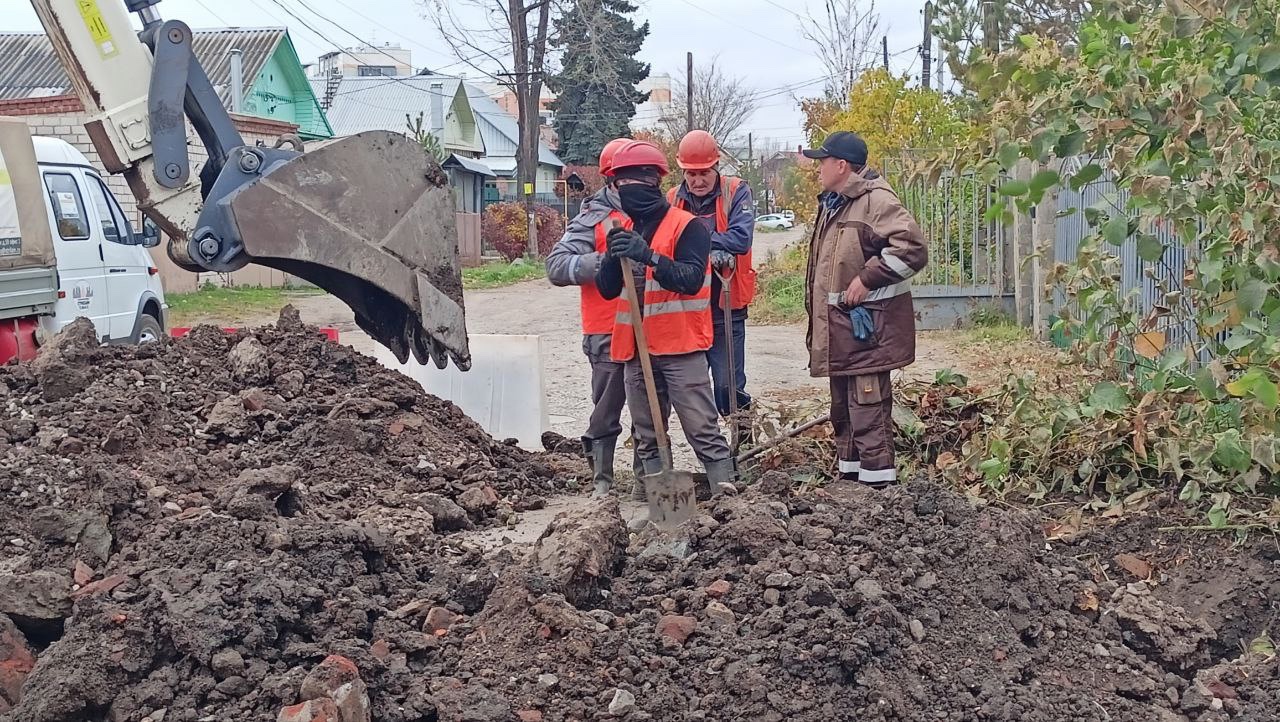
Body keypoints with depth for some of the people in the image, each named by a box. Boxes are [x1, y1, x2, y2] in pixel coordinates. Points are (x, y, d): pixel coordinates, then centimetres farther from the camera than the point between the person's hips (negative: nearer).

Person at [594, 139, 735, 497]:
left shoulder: (687, 226, -6)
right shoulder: (626, 232, 14)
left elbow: (691, 279, -19)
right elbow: (607, 289, 9)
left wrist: (649, 256, -31)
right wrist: (614, 256, -11)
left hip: (680, 347, -6)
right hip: (635, 350, 7)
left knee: (703, 430, -5)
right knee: (647, 437, 11)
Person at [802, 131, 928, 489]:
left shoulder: (876, 199, -14)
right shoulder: (832, 205, 17)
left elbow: (912, 248, -26)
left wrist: (866, 278, -22)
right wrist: (817, 320, 22)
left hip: (867, 325, -10)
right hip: (838, 327, 10)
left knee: (868, 408, -9)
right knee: (843, 406, 18)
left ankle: (878, 481, -2)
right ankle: (849, 473, 29)